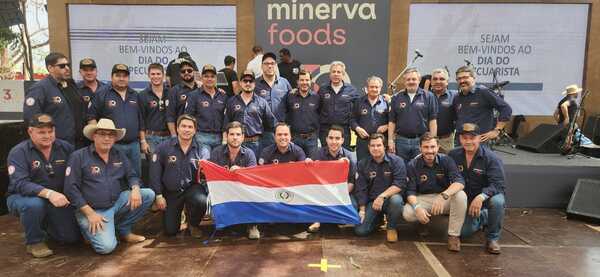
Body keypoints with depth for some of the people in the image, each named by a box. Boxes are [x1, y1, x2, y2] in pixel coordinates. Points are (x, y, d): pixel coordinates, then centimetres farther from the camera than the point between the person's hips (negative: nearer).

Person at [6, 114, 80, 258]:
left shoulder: (66, 148, -4)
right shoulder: (18, 152, -15)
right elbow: (20, 184, -27)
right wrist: (48, 193, -41)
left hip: (58, 199, 4)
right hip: (22, 197, -3)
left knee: (72, 237, -4)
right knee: (34, 204, -39)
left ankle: (44, 224, 29)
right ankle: (34, 242, -11)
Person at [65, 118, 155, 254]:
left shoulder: (119, 155, 9)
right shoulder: (78, 156, -7)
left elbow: (131, 175, 13)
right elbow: (71, 189, -10)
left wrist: (135, 189, -13)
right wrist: (90, 214, -16)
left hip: (117, 202, 6)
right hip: (93, 210, -6)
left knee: (148, 194, -10)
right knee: (107, 247, -25)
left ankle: (123, 230, 5)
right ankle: (90, 229, 10)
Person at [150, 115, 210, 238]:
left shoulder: (202, 150, -4)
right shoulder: (164, 147, -5)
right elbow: (155, 173, -3)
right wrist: (158, 195, -5)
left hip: (192, 188, -1)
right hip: (171, 191, 1)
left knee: (201, 201, -36)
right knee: (170, 231, 0)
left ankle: (193, 224, 1)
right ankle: (178, 213, 39)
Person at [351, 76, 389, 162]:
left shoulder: (386, 102, 4)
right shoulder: (360, 102, 11)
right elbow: (353, 119, 12)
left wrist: (386, 126, -11)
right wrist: (357, 128, -5)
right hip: (363, 140, 1)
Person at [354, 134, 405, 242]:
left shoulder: (396, 161, -7)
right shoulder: (363, 164, 4)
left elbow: (400, 184, -18)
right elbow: (361, 189, 4)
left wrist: (382, 196, -27)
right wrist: (362, 209, -1)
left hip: (390, 197, -2)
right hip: (371, 201, 3)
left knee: (396, 200, -39)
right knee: (360, 230, -13)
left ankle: (391, 228, -7)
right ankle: (379, 219, 22)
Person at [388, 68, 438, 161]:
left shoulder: (428, 97, 2)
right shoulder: (396, 98, 8)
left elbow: (433, 121, 0)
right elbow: (392, 121, 7)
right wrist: (390, 140, 0)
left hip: (422, 141, -2)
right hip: (401, 140, 2)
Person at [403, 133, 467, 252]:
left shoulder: (446, 160, -9)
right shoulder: (412, 165, -7)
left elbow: (460, 182, -23)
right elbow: (410, 191, -9)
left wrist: (443, 195, -42)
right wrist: (417, 207, -31)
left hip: (445, 198, 0)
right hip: (423, 199, 0)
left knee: (461, 195, -32)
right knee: (407, 213, -30)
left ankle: (454, 235, -16)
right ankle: (426, 219, 7)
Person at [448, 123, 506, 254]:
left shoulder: (491, 158, -20)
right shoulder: (453, 155, -8)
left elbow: (498, 184, -28)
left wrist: (481, 197, -44)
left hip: (487, 195, -3)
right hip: (466, 197, 4)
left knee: (497, 201, -38)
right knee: (463, 232, 0)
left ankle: (493, 238, -14)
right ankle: (482, 217, 35)